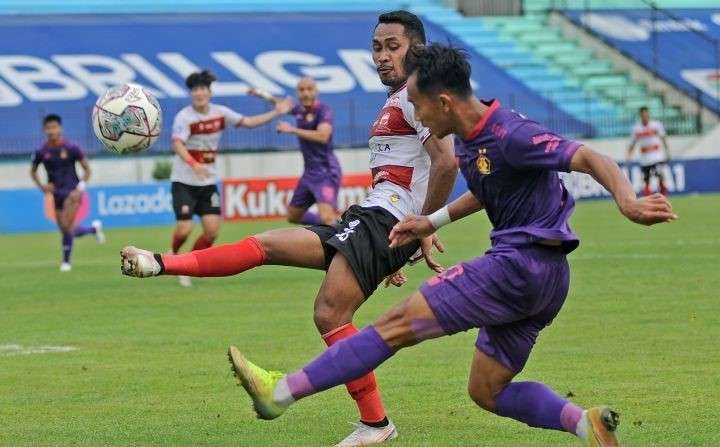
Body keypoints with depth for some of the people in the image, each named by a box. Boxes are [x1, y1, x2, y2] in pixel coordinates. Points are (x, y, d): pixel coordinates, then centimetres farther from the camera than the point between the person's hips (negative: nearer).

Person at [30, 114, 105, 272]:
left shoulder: (71, 148, -10)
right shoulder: (41, 152, -3)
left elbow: (87, 169, -1)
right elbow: (33, 171, 14)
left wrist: (80, 189, -12)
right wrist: (41, 186, -3)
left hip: (72, 192, -4)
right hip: (57, 193, 4)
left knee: (66, 226, -17)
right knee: (66, 231, 8)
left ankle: (66, 261, 0)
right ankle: (94, 228, 36)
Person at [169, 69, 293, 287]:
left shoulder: (220, 113, 2)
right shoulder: (184, 116, -15)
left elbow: (248, 122, 12)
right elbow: (177, 144, -30)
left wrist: (276, 112, 6)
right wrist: (193, 164, -47)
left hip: (208, 182, 5)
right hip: (183, 182, -5)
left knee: (212, 230, -5)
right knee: (185, 229, -15)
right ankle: (173, 254, 20)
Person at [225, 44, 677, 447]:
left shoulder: (510, 135, -17)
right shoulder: (470, 140, 12)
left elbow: (592, 159, -23)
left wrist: (628, 201, -41)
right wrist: (433, 222, 27)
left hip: (522, 264, -10)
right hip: (543, 281, 10)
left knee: (397, 324, -8)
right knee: (487, 391, 14)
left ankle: (283, 390, -5)